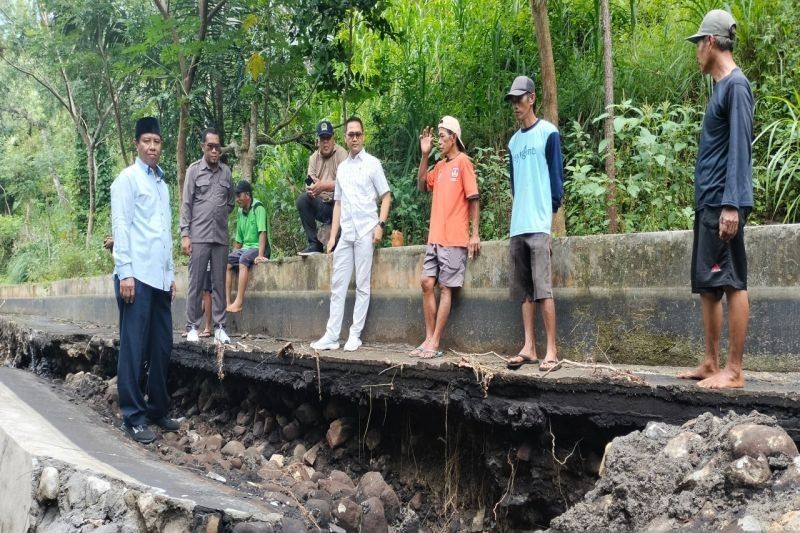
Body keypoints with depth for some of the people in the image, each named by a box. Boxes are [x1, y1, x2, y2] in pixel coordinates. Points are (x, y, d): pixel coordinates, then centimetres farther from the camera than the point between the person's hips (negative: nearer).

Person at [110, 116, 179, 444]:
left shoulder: (163, 184, 19)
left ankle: (157, 409, 18)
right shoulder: (127, 179, -1)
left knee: (162, 347, 8)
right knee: (134, 347, -4)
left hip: (160, 277, 7)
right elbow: (120, 226, -8)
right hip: (136, 275, -7)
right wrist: (125, 272, -15)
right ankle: (133, 416, 0)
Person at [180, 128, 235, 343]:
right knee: (196, 283, 1)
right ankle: (192, 327, 7)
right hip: (198, 236, -3)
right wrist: (185, 234, -6)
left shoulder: (226, 171, 9)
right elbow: (186, 204, -1)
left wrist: (220, 217, 8)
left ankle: (219, 327, 9)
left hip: (221, 236, 3)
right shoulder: (194, 170, 1)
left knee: (219, 283, 5)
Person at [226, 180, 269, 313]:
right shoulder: (240, 212, 13)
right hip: (245, 248, 8)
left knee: (243, 260, -34)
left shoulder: (257, 207, -9)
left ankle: (238, 302, -38)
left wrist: (260, 255, -27)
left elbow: (262, 232, -19)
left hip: (258, 247, -8)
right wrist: (233, 254, 13)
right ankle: (227, 302, -23)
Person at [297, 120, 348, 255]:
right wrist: (310, 189, -30)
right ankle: (314, 244, -11)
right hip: (322, 206, 5)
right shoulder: (313, 158, 6)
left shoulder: (341, 154, -10)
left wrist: (324, 186, -36)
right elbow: (309, 184, -5)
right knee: (302, 200, -16)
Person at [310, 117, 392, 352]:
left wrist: (380, 224, -11)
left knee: (362, 286, 0)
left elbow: (386, 196, 1)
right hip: (345, 235, 5)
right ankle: (331, 335, 7)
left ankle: (355, 335, 6)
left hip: (365, 233, -5)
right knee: (337, 285, 4)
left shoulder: (372, 163, 2)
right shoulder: (341, 167, 15)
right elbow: (338, 203, 17)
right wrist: (332, 235, 12)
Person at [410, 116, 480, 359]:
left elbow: (473, 199, -8)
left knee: (445, 288, -4)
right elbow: (422, 186, 15)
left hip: (454, 239, -7)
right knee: (427, 283, 4)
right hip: (435, 238, 7)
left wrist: (475, 234, -13)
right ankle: (429, 339, 9)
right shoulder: (440, 165, 15)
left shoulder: (463, 161, -6)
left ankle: (435, 344, -3)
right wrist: (424, 155, 7)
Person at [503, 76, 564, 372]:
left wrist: (551, 213, -3)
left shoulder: (548, 133, 0)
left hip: (539, 225, -7)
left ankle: (551, 352, -8)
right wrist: (520, 212, 14)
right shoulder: (513, 141, 18)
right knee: (524, 290, 6)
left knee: (543, 289, -10)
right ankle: (529, 348, 10)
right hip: (518, 226, 7)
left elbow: (556, 176, -2)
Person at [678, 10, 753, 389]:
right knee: (707, 285, 10)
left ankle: (734, 371, -3)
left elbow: (739, 149, -16)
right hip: (707, 203, 10)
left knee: (731, 283, -7)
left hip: (723, 204, -10)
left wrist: (731, 204, -22)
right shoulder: (720, 87, 19)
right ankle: (711, 363, 16)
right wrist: (707, 203, 19)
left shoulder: (736, 85, -9)